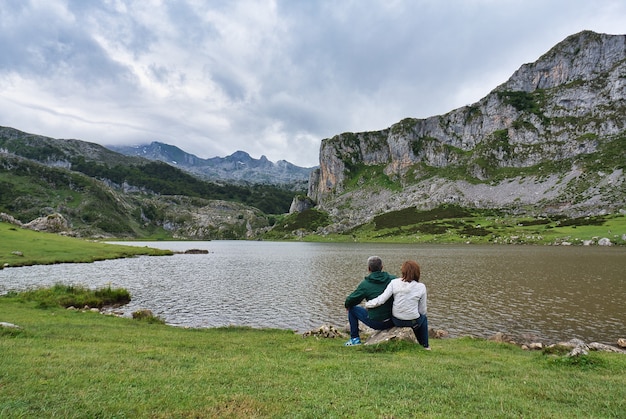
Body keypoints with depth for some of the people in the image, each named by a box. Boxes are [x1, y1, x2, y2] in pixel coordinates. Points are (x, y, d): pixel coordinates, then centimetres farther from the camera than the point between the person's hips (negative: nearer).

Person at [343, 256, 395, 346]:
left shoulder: (365, 284, -12)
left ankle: (355, 339, 21)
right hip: (393, 321, 4)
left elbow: (350, 301, -5)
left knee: (352, 309, 17)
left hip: (376, 323, -4)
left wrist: (347, 305, 18)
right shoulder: (393, 279, -4)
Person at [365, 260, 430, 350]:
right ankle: (425, 345, 41)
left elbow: (381, 300, -17)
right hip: (413, 322, -2)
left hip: (396, 320, 2)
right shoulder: (421, 287, -12)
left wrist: (367, 304, -2)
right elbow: (422, 310, -4)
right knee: (423, 318, 35)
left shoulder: (394, 283, -13)